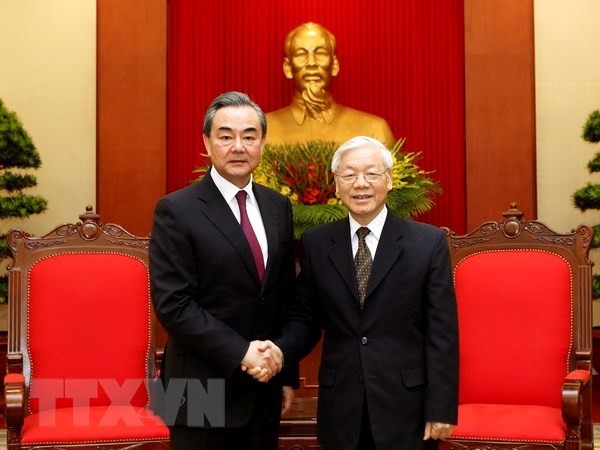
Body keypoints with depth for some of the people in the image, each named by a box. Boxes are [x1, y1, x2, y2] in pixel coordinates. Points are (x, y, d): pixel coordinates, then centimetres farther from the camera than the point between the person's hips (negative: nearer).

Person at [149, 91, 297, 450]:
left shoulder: (278, 207, 8)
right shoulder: (177, 210, -9)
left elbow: (287, 296, 12)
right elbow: (172, 304, -15)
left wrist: (287, 374, 10)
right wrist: (241, 352, -18)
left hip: (265, 389, 5)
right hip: (204, 393, -5)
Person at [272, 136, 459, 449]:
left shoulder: (428, 242, -4)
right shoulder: (315, 244, 4)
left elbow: (442, 333, -5)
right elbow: (305, 319, 6)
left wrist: (441, 410, -7)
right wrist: (278, 350, -15)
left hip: (406, 409, -2)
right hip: (341, 410, 2)